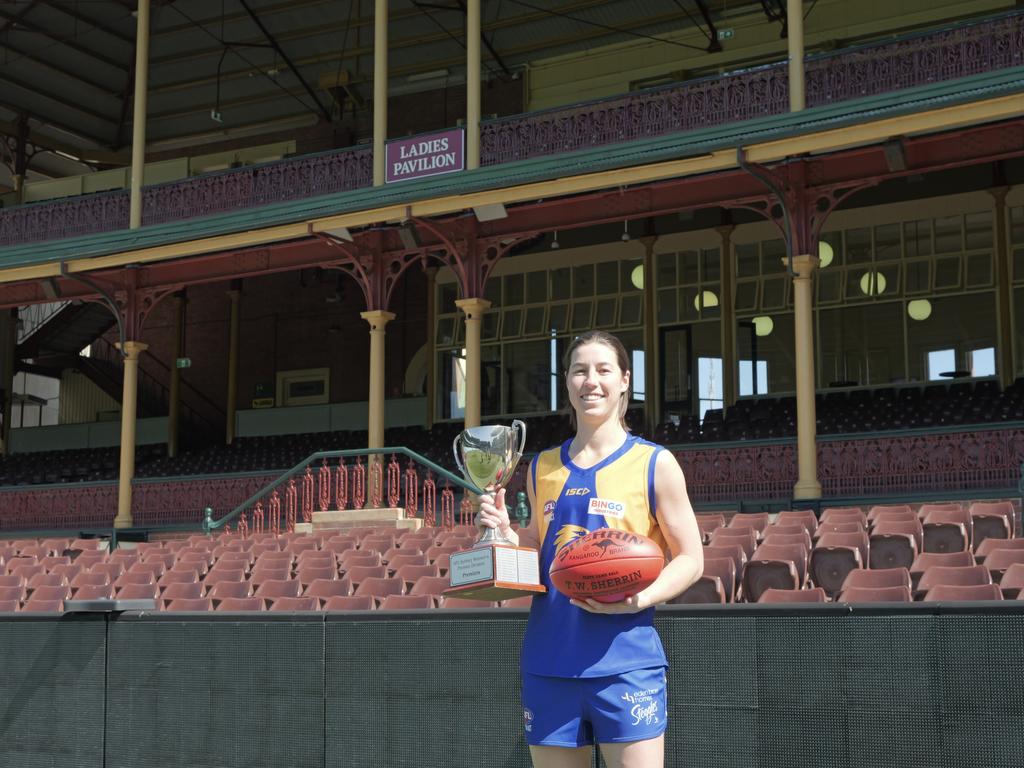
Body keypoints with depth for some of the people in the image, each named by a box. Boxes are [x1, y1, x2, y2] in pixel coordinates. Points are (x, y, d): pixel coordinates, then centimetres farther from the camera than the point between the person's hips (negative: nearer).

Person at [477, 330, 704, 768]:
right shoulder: (542, 469, 13)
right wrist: (504, 532, 0)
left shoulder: (654, 463, 0)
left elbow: (690, 560, 1)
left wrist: (638, 599, -17)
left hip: (625, 663, -4)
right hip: (548, 664, 4)